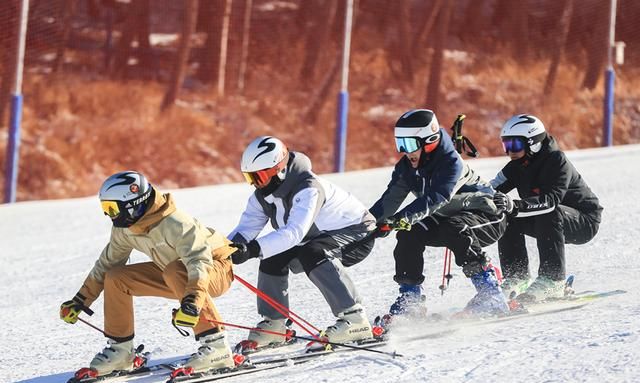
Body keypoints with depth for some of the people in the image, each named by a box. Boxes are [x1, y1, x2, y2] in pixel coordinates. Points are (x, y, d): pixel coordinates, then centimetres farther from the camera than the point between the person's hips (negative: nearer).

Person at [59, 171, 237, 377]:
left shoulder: (174, 224, -32)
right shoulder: (124, 229, -7)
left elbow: (200, 262, -43)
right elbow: (107, 263, 7)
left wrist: (192, 302, -57)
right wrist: (80, 301, 7)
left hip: (216, 269, -8)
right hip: (173, 276, 8)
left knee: (174, 272, -40)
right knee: (115, 278, -3)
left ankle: (216, 345, -39)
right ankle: (119, 349, 7)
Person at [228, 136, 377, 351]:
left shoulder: (308, 189, -34)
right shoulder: (262, 195, -7)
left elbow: (295, 233, -45)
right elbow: (245, 230, -9)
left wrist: (253, 249, -55)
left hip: (357, 232, -9)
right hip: (319, 238, 9)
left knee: (312, 254, -34)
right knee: (272, 259, -8)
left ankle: (354, 320, -32)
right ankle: (273, 325, 4)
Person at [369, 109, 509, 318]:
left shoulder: (451, 163, -29)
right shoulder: (406, 167, -7)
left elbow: (435, 198, -42)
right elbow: (391, 199, -11)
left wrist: (402, 218, -55)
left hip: (484, 217, -7)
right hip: (444, 219, 7)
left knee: (454, 230, -36)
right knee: (409, 235, -14)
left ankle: (491, 294, -32)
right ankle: (410, 298, -5)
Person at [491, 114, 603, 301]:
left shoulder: (557, 161, -25)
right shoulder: (518, 165, -2)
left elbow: (551, 200, -40)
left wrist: (515, 206, -54)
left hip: (585, 222, -7)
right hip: (554, 224, 7)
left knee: (547, 215, -36)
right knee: (507, 219, -12)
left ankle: (552, 281, -34)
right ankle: (516, 279, -8)